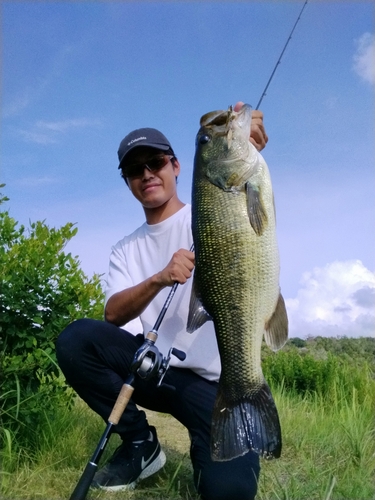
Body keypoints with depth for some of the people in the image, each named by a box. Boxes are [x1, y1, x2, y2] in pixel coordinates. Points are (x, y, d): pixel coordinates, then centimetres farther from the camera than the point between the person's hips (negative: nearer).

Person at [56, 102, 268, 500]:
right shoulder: (126, 250, 9)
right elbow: (113, 314, -8)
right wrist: (159, 279, -27)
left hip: (215, 381, -3)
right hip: (153, 366, 4)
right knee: (76, 340, -21)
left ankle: (202, 447, 13)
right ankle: (141, 444, 0)